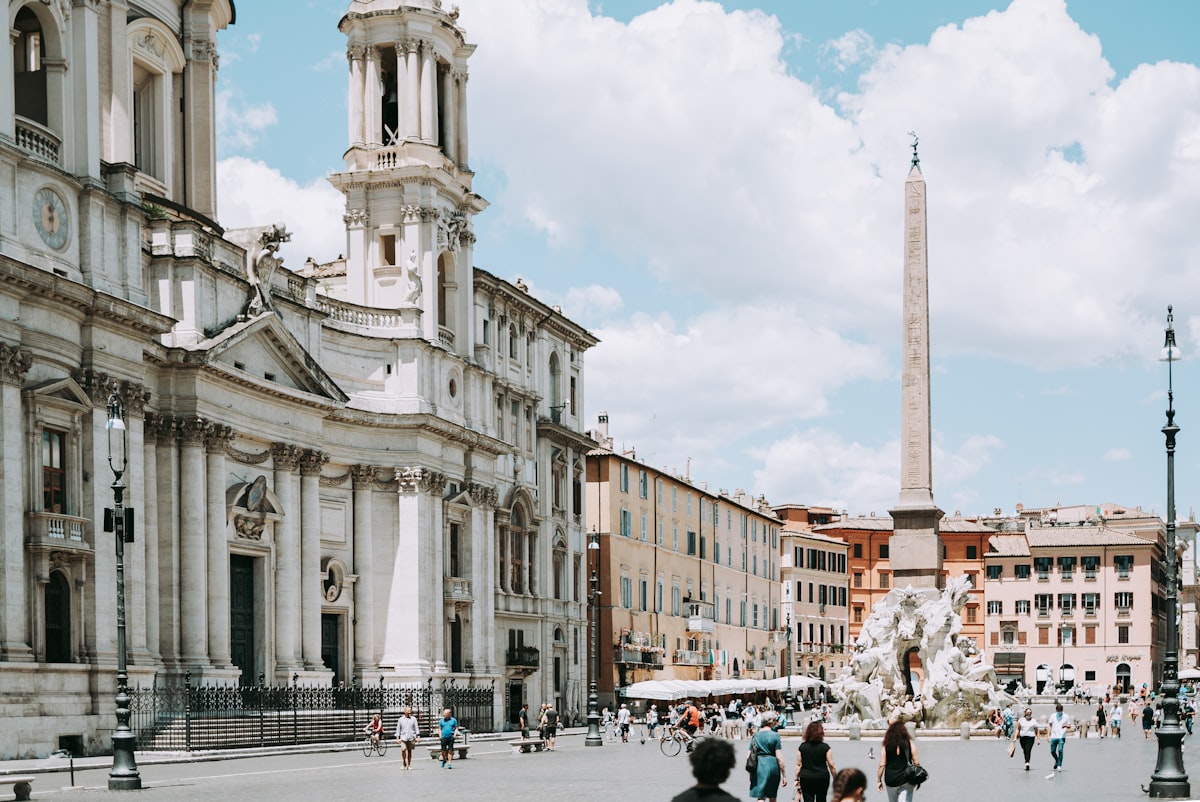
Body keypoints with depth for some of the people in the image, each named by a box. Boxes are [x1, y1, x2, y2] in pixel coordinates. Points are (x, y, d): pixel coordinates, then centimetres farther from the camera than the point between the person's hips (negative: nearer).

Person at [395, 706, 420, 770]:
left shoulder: (413, 718, 6)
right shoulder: (400, 719, 6)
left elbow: (416, 728, 5)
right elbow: (398, 729, 9)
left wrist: (418, 736, -2)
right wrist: (397, 738, 3)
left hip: (411, 738, 1)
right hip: (403, 738, -1)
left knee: (409, 751, 5)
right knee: (403, 749, -19)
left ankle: (409, 765, 14)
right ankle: (404, 762, 2)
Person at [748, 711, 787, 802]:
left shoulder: (755, 735, 6)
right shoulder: (775, 735, -5)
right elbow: (779, 757, -9)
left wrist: (750, 774, 16)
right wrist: (784, 776, -4)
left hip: (758, 765, 2)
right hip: (772, 766, -2)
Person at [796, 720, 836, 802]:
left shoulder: (802, 747, 0)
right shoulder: (825, 747, -5)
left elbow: (798, 765, 1)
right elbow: (831, 765, -4)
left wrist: (797, 779, 8)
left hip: (806, 778, 1)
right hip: (822, 778, -1)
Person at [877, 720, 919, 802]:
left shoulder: (885, 746, -2)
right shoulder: (909, 743, -2)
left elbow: (882, 765, -3)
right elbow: (916, 762, -2)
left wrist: (879, 780, 5)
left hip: (890, 780, 1)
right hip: (906, 780, -1)